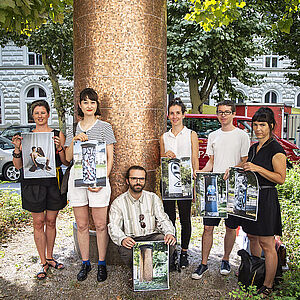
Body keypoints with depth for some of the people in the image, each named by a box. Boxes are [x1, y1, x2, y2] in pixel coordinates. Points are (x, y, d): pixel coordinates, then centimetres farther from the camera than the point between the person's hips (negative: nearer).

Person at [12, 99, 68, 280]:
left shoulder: (58, 135, 4)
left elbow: (66, 162, 3)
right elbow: (18, 165, 5)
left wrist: (59, 148, -14)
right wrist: (17, 149, -11)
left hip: (53, 182, 0)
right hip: (33, 183, 0)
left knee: (51, 221, 10)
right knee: (38, 222, 5)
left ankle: (49, 257, 28)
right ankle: (43, 262, 19)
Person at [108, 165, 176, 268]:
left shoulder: (153, 198, 10)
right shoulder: (118, 203, 2)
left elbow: (163, 220, 4)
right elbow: (114, 227, -8)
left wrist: (169, 233, -19)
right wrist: (122, 239, -31)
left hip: (152, 237, 2)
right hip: (131, 240, -2)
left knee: (169, 244, -27)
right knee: (126, 250, -34)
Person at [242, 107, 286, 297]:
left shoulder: (276, 150, -11)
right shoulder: (253, 148, 13)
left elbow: (281, 178, -17)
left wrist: (258, 168, -23)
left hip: (267, 199, -8)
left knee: (266, 244, -1)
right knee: (253, 237, 18)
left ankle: (268, 286, 12)